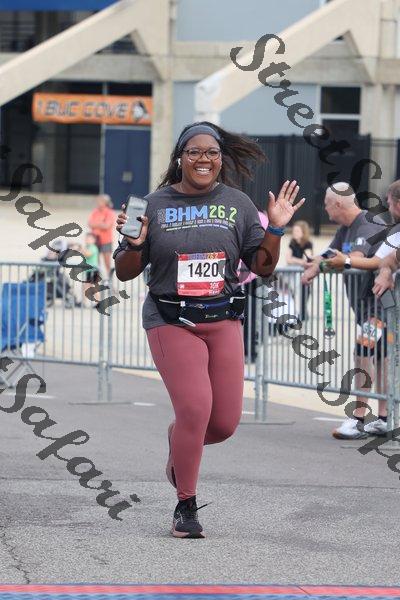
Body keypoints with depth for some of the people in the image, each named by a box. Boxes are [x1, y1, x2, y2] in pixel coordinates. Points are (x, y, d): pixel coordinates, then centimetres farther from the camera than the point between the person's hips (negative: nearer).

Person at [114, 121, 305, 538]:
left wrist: (275, 229, -7)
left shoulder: (238, 205, 6)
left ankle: (179, 442, 36)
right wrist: (133, 245, -15)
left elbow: (262, 267, 8)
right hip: (170, 322, -3)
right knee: (195, 408, -16)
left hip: (223, 321, 3)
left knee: (225, 422, 0)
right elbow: (124, 273, 5)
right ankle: (185, 506, -1)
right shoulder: (155, 205, 1)